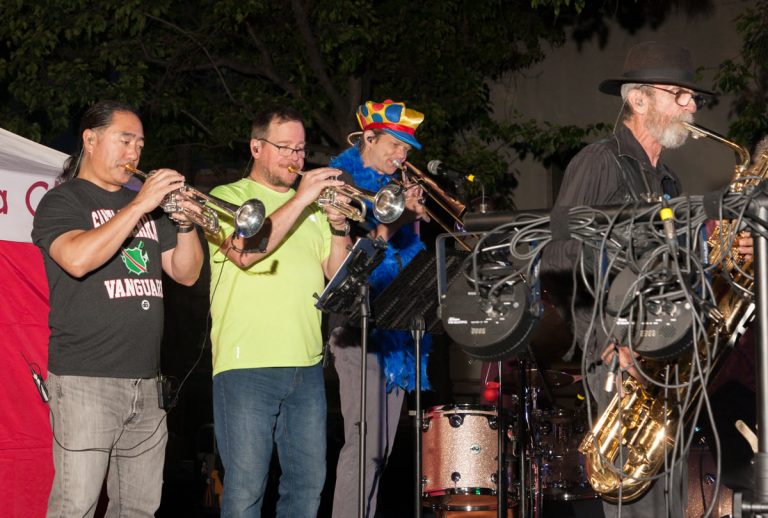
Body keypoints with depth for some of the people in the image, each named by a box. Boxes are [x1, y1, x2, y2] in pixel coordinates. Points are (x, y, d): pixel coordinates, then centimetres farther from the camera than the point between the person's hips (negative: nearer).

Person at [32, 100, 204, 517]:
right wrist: (139, 205, -18)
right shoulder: (62, 201, 0)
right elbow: (78, 259, -20)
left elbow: (186, 274, 17)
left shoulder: (147, 207, 20)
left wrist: (185, 223, -2)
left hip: (145, 380, 7)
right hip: (85, 379, -7)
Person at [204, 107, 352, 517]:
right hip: (246, 364, -5)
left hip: (306, 365, 5)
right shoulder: (229, 197, 3)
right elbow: (245, 252, -17)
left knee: (308, 483, 8)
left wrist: (338, 225, -4)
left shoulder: (312, 207, 18)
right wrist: (300, 200, -16)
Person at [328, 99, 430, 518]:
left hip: (394, 324, 8)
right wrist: (394, 221, -16)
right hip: (359, 324, -8)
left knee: (381, 447, 9)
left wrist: (415, 217, 2)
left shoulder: (390, 187, 18)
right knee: (365, 444, -14)